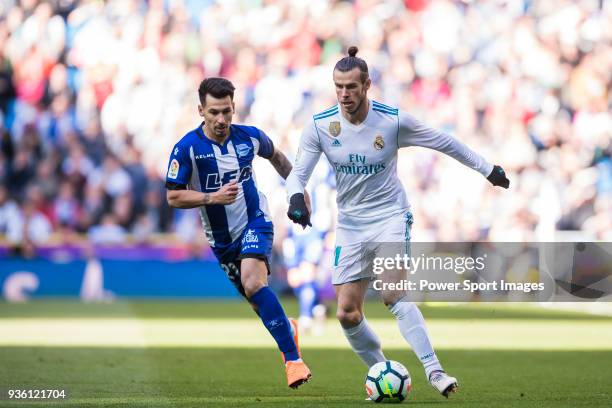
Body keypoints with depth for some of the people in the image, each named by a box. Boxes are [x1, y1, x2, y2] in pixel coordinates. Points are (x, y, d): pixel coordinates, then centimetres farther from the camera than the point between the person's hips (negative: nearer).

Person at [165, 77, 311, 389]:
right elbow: (173, 197, -13)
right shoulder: (187, 148, -16)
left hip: (254, 222, -2)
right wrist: (213, 197, -26)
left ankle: (293, 359, -28)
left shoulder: (250, 137, -9)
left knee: (253, 283, -28)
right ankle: (287, 329, 47)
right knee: (260, 304, 11)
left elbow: (275, 156, 15)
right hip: (221, 237, 2)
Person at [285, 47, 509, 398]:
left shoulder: (393, 120, -14)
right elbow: (299, 172, -6)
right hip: (351, 222, 4)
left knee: (393, 293, -26)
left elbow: (444, 142, 0)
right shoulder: (320, 126, -9)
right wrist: (296, 197, -30)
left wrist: (488, 169, 8)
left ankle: (435, 371, -25)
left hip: (391, 215, -4)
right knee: (347, 313, -1)